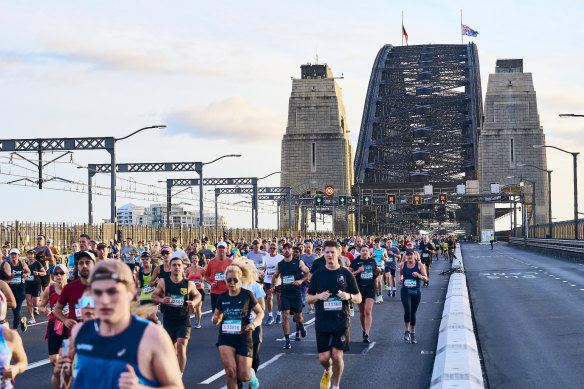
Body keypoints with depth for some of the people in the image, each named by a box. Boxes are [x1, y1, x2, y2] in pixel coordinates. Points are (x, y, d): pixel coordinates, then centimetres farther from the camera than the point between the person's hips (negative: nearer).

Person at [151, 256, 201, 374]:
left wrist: (194, 302, -8)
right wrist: (162, 300, -14)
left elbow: (197, 295, 14)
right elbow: (154, 296, 7)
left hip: (184, 321, -2)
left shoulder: (189, 284, -2)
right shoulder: (163, 282, -2)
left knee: (181, 347, -18)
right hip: (168, 321, 2)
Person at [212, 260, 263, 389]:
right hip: (225, 337, 2)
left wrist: (253, 323, -16)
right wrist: (216, 319, -9)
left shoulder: (247, 295, -5)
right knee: (230, 371, -17)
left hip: (243, 338, -2)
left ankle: (253, 378, 36)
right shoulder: (222, 297, 4)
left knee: (243, 376, 0)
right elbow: (216, 316, 15)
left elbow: (260, 312, 4)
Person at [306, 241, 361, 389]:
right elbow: (308, 298, 9)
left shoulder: (346, 274, 2)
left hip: (341, 322, -1)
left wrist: (349, 296, -15)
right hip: (322, 322, 1)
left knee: (337, 356, -5)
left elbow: (359, 298, 7)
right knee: (323, 357, 2)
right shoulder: (318, 274, 4)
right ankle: (328, 371, 37)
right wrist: (319, 296, -12)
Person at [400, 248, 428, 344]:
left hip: (416, 292, 0)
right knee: (407, 310, -19)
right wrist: (401, 279, 0)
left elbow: (425, 278, -4)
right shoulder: (403, 265, 2)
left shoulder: (419, 264, -3)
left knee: (413, 313, 8)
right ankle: (407, 331, -3)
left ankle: (413, 333, 23)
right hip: (405, 291, 0)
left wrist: (419, 275, -22)